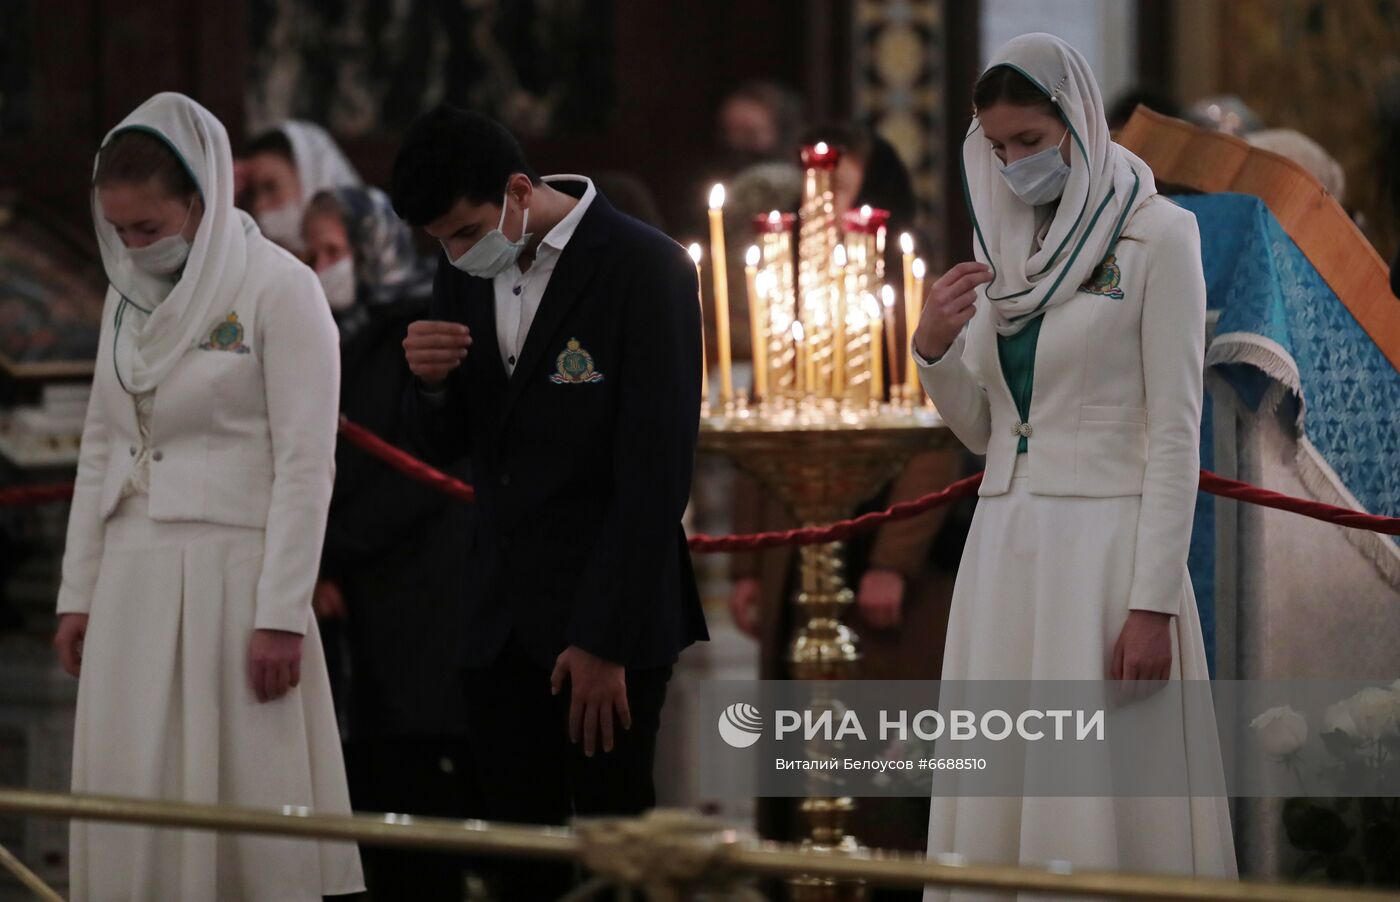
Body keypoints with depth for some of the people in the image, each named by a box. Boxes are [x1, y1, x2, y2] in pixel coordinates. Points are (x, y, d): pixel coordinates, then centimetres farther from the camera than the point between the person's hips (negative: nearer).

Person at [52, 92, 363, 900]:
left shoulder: (279, 289, -7)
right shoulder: (128, 297, 12)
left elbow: (307, 466, -10)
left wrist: (281, 616, -14)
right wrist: (79, 592, 13)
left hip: (231, 573, -6)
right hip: (132, 580, 6)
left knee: (243, 803, -5)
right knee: (129, 804, 2)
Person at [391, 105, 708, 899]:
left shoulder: (645, 269, -13)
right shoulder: (469, 273, 6)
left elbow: (655, 471, -15)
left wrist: (607, 640, -17)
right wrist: (432, 381, -10)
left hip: (608, 616, -6)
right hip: (503, 618, 6)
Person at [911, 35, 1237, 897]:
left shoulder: (1157, 235, -5)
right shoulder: (1009, 250, 13)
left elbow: (1176, 432, -9)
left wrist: (1153, 603, -15)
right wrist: (935, 348, -2)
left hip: (1105, 542, -6)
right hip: (1005, 544, 6)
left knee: (1099, 808, -8)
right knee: (997, 801, 4)